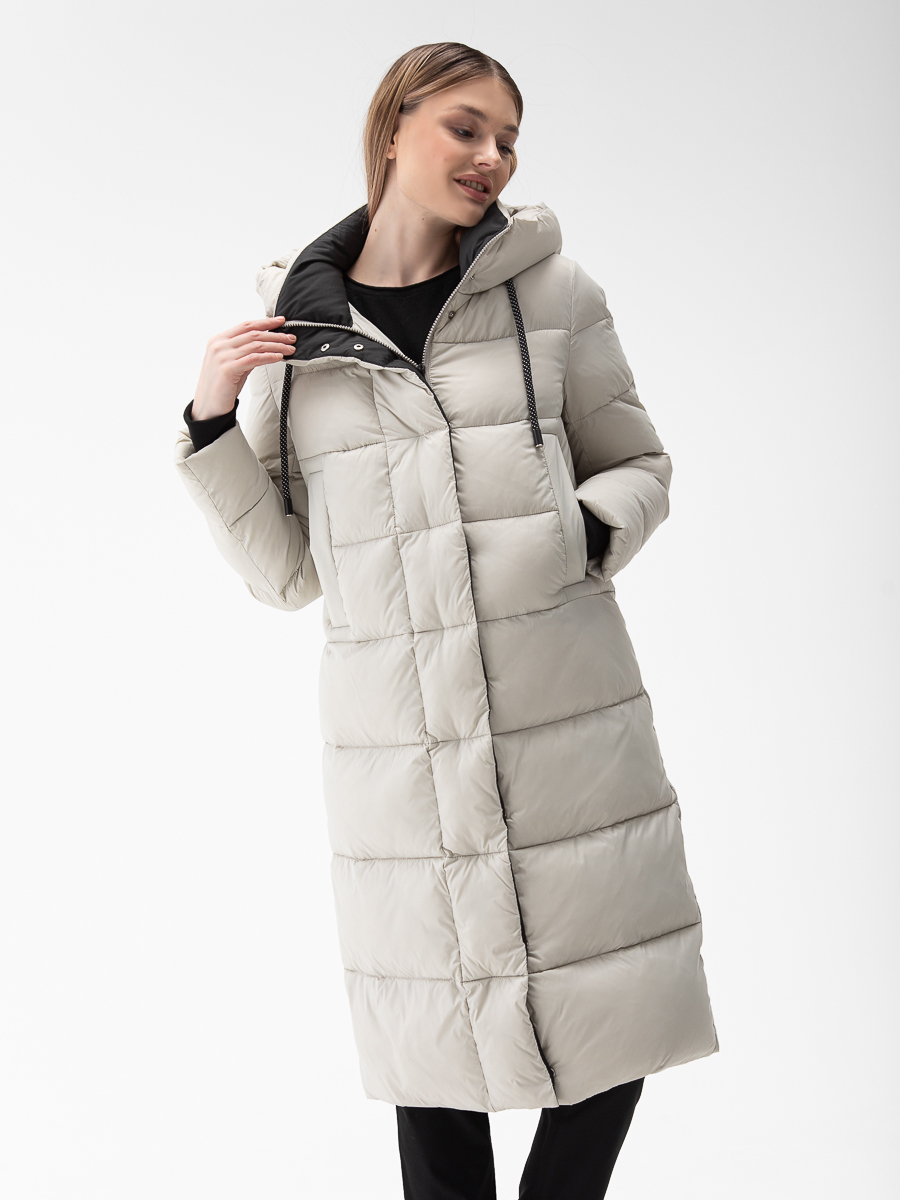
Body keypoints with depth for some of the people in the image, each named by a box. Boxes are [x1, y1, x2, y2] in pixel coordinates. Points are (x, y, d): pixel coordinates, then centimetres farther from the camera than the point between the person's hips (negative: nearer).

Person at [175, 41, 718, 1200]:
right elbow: (284, 572, 8)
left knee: (617, 1023, 8)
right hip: (396, 738, 0)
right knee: (435, 1057, 10)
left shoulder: (550, 289, 3)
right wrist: (213, 423, -5)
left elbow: (639, 465, 12)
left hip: (567, 716, 0)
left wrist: (588, 531, -9)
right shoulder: (296, 326, 5)